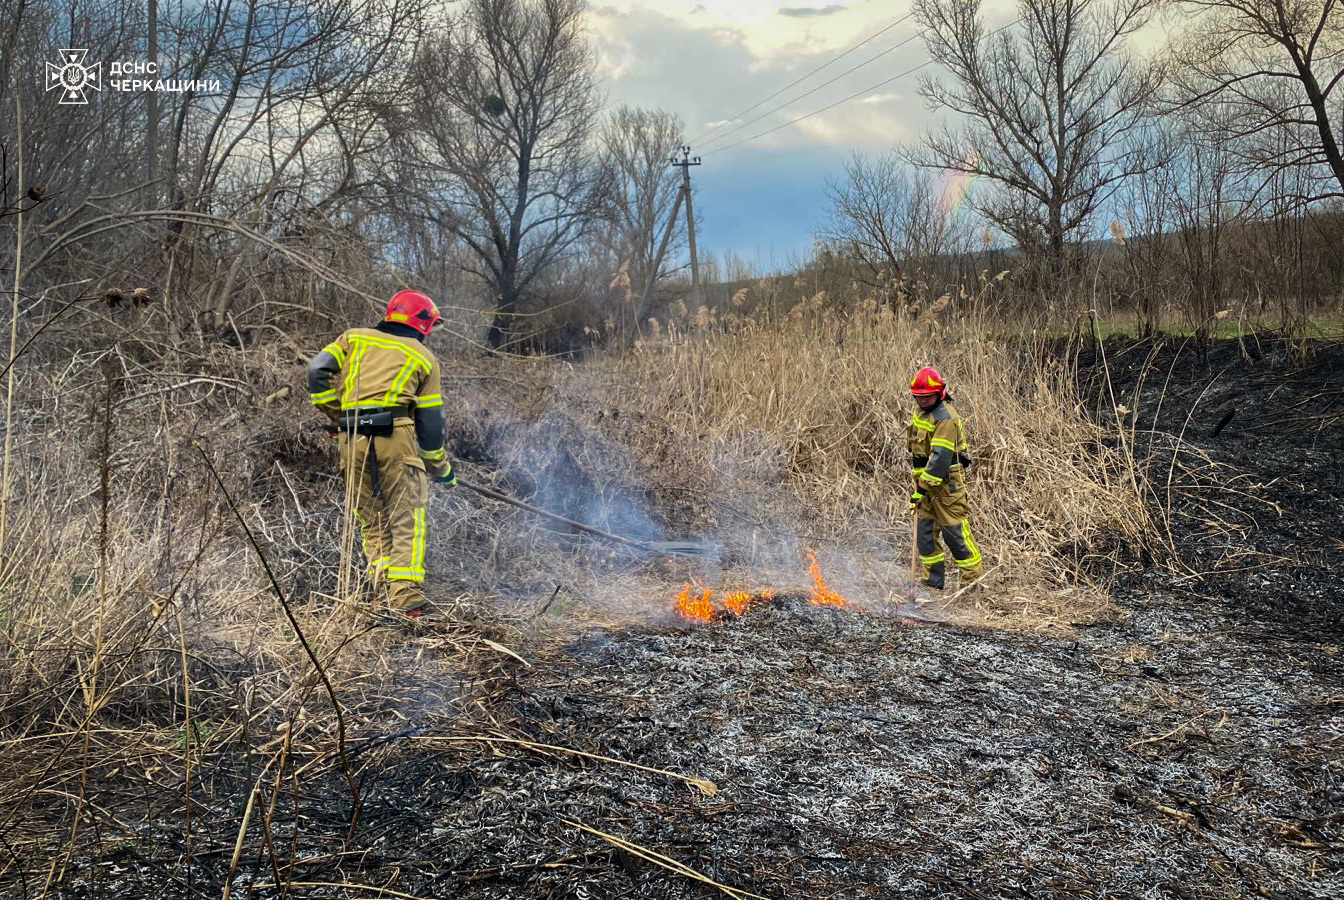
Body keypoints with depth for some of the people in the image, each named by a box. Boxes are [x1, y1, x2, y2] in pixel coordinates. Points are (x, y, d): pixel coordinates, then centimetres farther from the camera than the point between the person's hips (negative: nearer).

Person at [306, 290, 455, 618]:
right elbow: (430, 422, 14)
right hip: (397, 436, -3)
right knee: (407, 518, -2)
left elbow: (318, 373, 6)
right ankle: (406, 594, -14)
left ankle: (384, 588, 6)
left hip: (353, 440, 3)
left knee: (371, 519, 12)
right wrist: (441, 468, 24)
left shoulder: (353, 338, 20)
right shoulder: (424, 358, 15)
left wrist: (336, 415, 17)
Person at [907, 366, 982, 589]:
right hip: (926, 479, 9)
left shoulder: (945, 418, -18)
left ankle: (974, 578, 7)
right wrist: (919, 483, 23)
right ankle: (933, 583, 17)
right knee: (924, 531, 8)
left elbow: (940, 457, -25)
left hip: (946, 481, -9)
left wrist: (922, 488, -26)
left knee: (955, 531, -5)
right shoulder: (922, 413, 11)